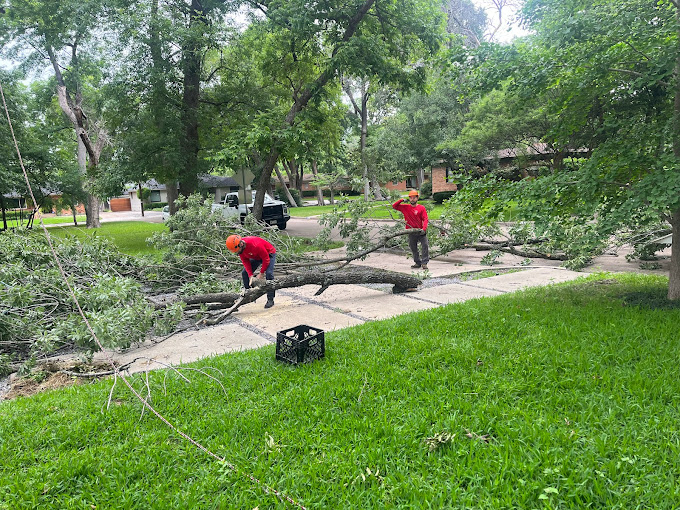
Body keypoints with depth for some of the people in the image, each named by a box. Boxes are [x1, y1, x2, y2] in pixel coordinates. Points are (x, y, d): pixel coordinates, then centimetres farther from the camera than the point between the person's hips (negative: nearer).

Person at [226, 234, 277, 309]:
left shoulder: (255, 245, -42)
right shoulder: (240, 248, -20)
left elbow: (266, 259, -32)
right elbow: (245, 261, -12)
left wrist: (261, 273, -24)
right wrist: (251, 275, -22)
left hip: (269, 254, -7)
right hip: (256, 257, 7)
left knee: (268, 274, -25)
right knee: (244, 273, -1)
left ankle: (270, 300, -19)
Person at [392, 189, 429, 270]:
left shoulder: (421, 208, -3)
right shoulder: (405, 207, 7)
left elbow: (425, 219, -10)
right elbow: (394, 206, 12)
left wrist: (424, 229, -25)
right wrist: (401, 200, -2)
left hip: (420, 231, -3)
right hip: (411, 232, 4)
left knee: (425, 245, -13)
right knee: (413, 248, 10)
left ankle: (424, 263, -7)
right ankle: (417, 263, 22)